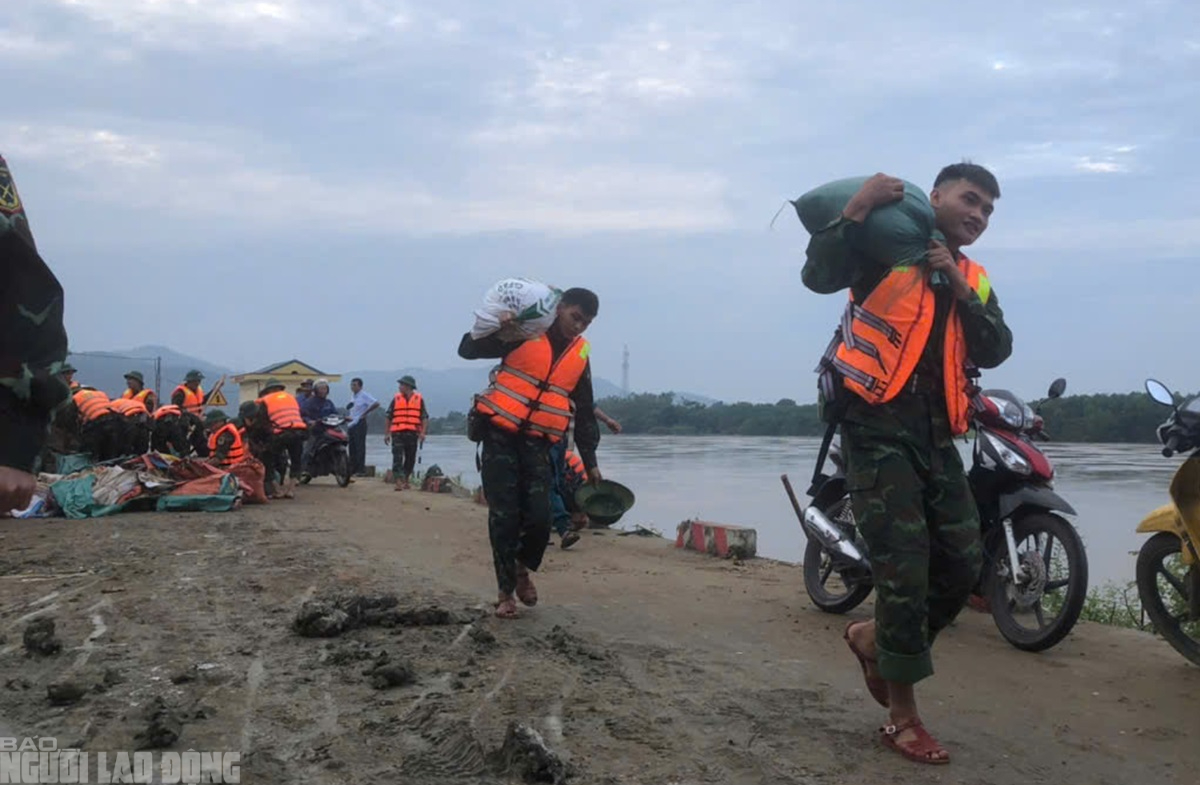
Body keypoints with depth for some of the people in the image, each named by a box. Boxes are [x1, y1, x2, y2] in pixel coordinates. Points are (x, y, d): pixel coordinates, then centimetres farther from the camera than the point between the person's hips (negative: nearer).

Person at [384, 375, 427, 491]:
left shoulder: (419, 399, 6)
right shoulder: (396, 399, 8)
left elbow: (424, 417, 3)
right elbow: (389, 417, 12)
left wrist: (422, 432, -9)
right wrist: (387, 433, 8)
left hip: (412, 434, 1)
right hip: (397, 433, -1)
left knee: (410, 459, 9)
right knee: (397, 458, -12)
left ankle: (405, 481, 24)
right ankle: (398, 482, -18)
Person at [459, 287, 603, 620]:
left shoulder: (581, 354, 8)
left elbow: (585, 413, 15)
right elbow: (468, 350, -7)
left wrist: (590, 462, 13)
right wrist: (494, 327, -26)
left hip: (537, 443, 3)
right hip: (500, 435, -3)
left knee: (539, 517, -7)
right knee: (504, 516, -4)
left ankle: (523, 568, 24)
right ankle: (506, 591, 10)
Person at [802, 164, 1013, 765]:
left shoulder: (975, 280, 20)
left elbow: (996, 352, 5)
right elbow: (818, 275, -15)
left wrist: (961, 291, -6)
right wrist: (858, 208, -19)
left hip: (936, 436, 7)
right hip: (877, 427, -7)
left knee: (962, 565, 6)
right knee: (905, 567, -9)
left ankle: (874, 638, 29)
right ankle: (902, 716, 3)